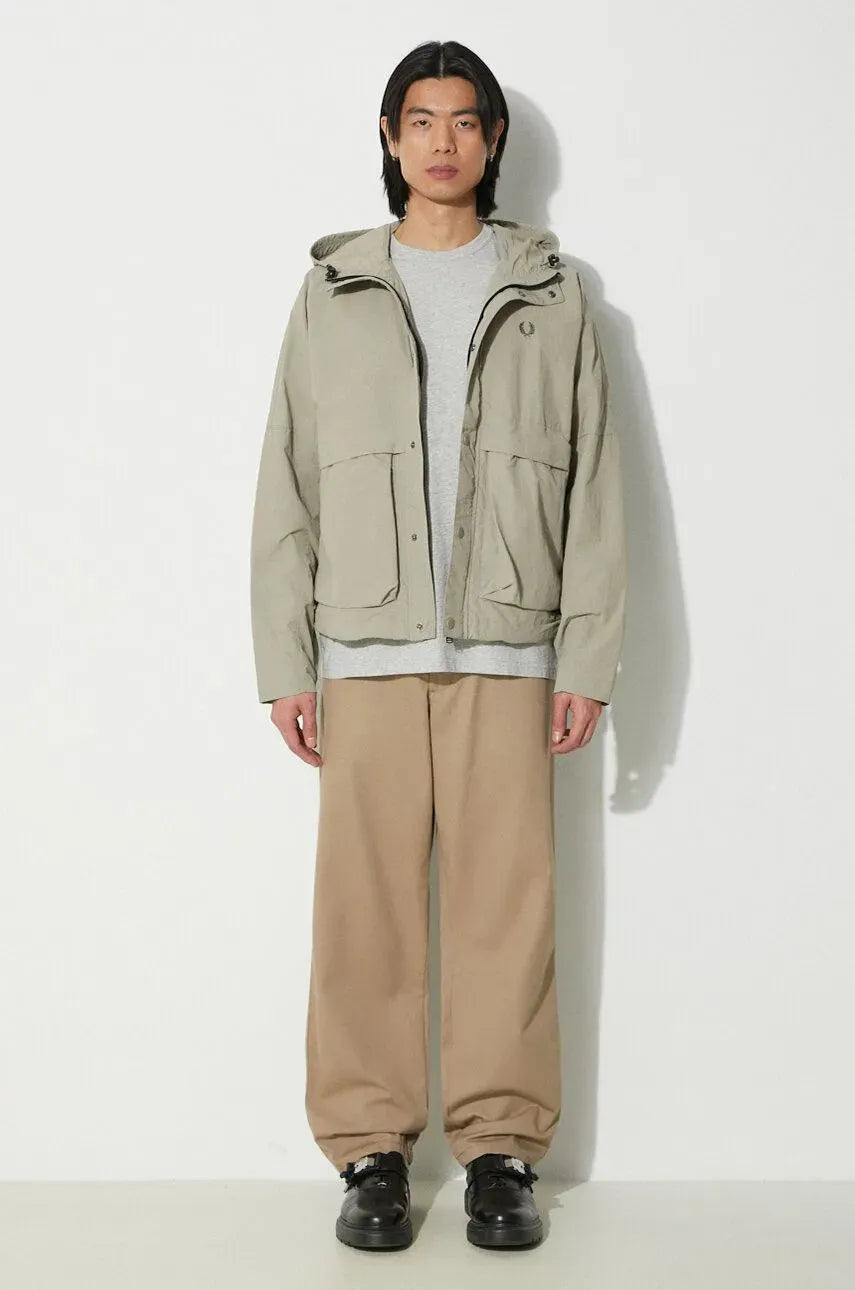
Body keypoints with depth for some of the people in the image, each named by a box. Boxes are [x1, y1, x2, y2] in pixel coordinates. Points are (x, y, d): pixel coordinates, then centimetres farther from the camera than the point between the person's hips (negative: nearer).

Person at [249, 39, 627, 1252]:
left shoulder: (551, 297, 11)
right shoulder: (333, 295, 12)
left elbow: (593, 491, 7)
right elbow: (287, 491, 9)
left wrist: (588, 659, -1)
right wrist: (285, 664, 2)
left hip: (507, 649, 0)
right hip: (367, 650, 1)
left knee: (507, 898, -1)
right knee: (366, 901, -1)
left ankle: (501, 1149, 10)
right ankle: (371, 1150, 10)